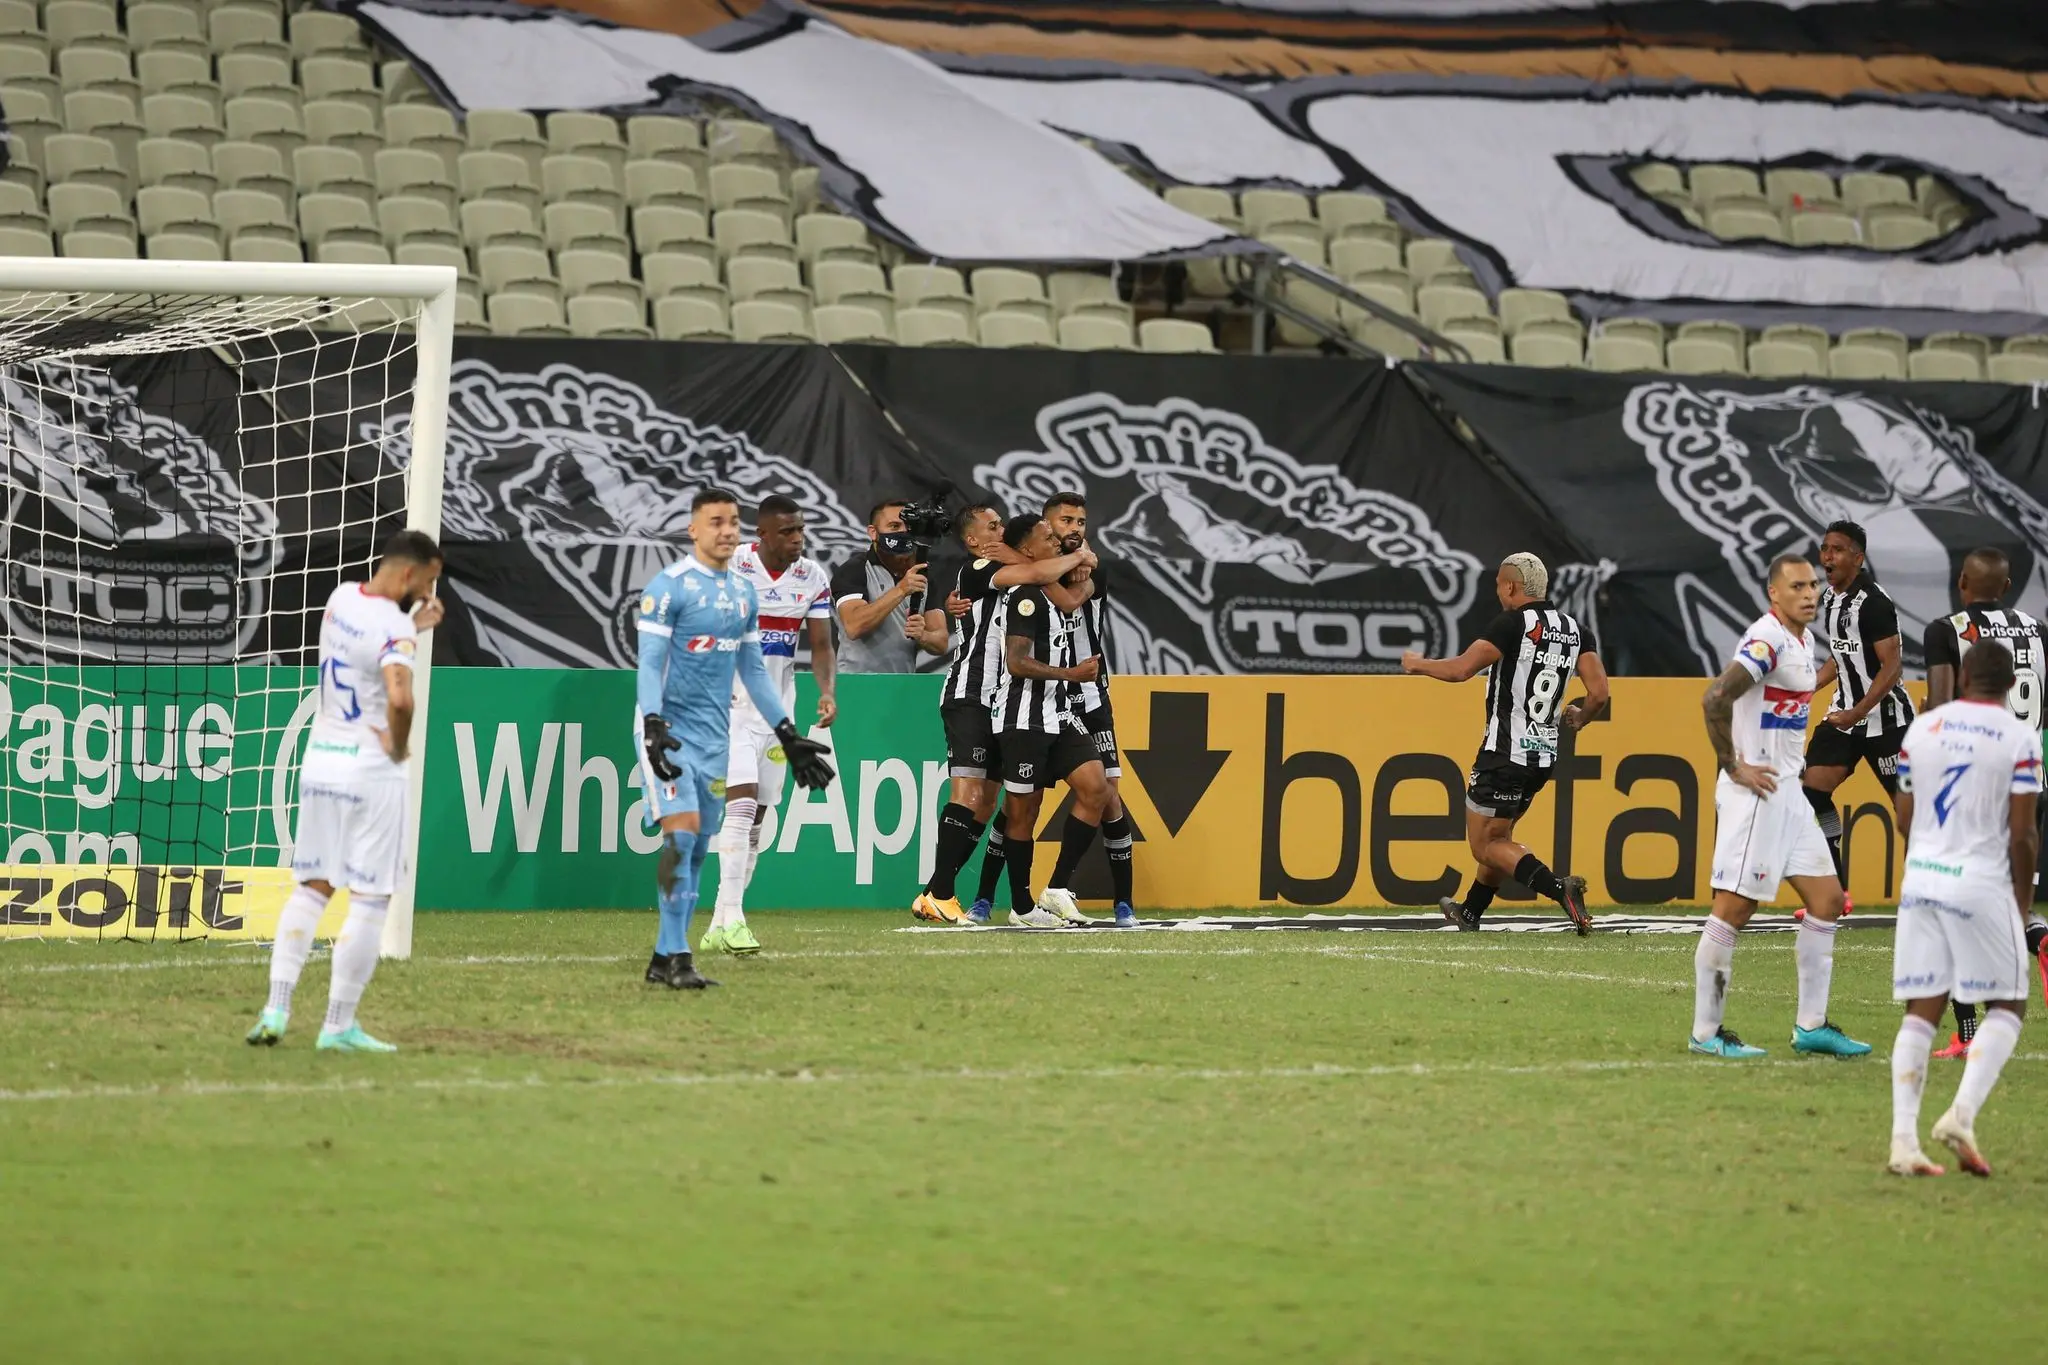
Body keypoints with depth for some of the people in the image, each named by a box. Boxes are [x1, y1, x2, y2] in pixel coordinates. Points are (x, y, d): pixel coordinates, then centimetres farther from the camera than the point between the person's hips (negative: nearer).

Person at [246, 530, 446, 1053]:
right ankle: (339, 1025, 0)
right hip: (371, 771, -7)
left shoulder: (341, 598, 6)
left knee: (310, 887, 13)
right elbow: (399, 697, -33)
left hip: (320, 762, 7)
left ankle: (276, 1009, 4)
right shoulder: (392, 626, -17)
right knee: (370, 899, 1)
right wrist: (400, 745, -15)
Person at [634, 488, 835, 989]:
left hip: (714, 736, 7)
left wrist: (788, 734, 17)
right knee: (682, 833, -17)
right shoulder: (670, 586, -9)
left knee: (698, 849, 6)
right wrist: (653, 726, -25)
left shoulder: (743, 592, 12)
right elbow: (650, 662, -13)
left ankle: (664, 959, 12)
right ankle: (676, 957, -16)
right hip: (670, 730, -7)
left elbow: (753, 670, 19)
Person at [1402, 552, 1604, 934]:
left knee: (1487, 844, 0)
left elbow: (1460, 669, -20)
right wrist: (1579, 716, 23)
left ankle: (1559, 888, -21)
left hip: (1506, 752, -8)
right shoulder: (1573, 629, 6)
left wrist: (1418, 664, -1)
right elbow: (1598, 693, 0)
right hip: (1544, 755, 8)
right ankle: (1470, 912, 38)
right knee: (1497, 835, 25)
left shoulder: (1513, 624, -14)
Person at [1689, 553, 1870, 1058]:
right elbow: (1715, 699, -28)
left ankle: (1811, 1025, 13)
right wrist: (1733, 767, -19)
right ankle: (1706, 1031, 2)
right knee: (1733, 909, -5)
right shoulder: (1768, 642, -17)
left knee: (1826, 899, 8)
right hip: (1756, 792, -10)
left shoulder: (1802, 641, 13)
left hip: (1787, 790, 10)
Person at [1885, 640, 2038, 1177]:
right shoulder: (2018, 738, -6)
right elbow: (2022, 834, -7)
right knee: (2006, 1007, 9)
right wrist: (2023, 904, 5)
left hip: (1922, 878, 4)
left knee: (1921, 1011, 7)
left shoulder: (1923, 728, 6)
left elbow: (1905, 820, 12)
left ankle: (1903, 1137, -2)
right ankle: (1962, 1114, -10)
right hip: (1982, 884, -4)